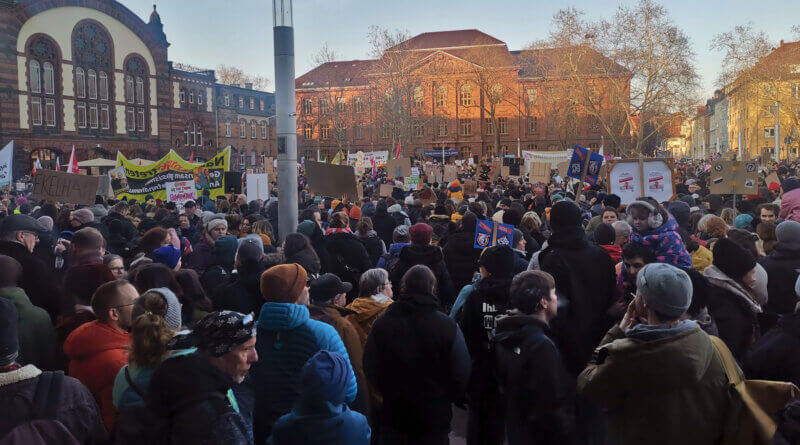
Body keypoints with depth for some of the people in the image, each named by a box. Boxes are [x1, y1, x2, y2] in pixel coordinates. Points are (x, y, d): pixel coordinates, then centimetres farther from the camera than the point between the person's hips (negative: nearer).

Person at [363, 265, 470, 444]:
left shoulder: (381, 324, -11)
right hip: (434, 417, -1)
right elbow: (461, 374, -9)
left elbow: (369, 369, -2)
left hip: (391, 415, 2)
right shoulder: (448, 326, -16)